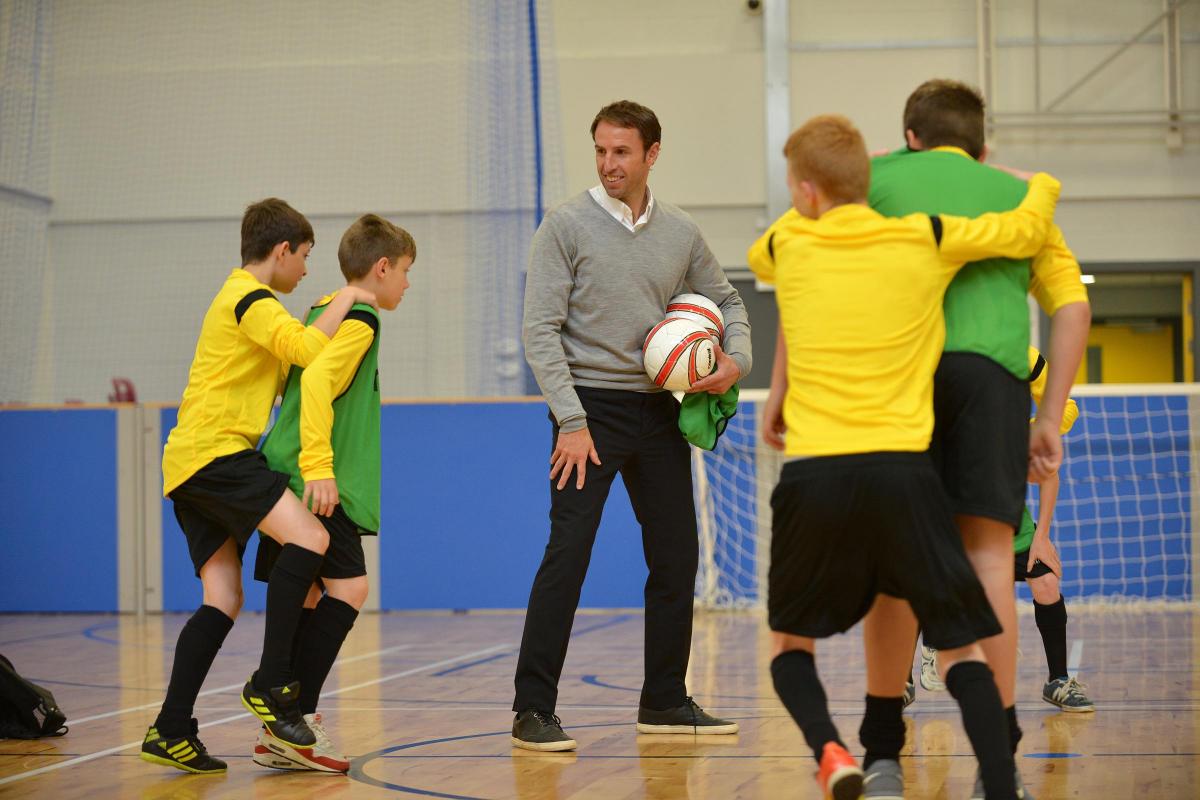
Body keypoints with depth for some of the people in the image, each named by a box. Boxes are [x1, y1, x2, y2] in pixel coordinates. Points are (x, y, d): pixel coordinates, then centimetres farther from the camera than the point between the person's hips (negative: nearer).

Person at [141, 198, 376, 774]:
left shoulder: (237, 297, 28)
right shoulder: (252, 300, -6)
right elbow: (307, 350, -21)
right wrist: (345, 301, -7)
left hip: (188, 465, 11)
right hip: (214, 451, -11)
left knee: (223, 600, 5)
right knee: (309, 537, -23)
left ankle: (170, 732, 0)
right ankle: (271, 684, -21)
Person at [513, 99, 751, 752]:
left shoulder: (680, 233, 7)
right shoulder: (568, 225, -6)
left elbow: (725, 301, 21)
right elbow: (541, 329, -10)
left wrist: (735, 359, -1)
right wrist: (570, 421, -16)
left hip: (659, 410, 5)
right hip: (590, 407, -5)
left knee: (676, 557, 7)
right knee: (567, 554, -13)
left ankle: (665, 702, 20)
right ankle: (533, 710, -9)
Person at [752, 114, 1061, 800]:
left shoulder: (787, 245, 9)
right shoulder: (925, 239, 4)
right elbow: (1031, 227, 17)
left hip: (812, 473, 1)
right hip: (904, 471, 0)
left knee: (791, 640, 17)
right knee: (962, 646, 7)